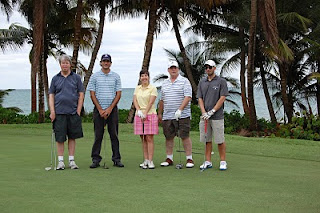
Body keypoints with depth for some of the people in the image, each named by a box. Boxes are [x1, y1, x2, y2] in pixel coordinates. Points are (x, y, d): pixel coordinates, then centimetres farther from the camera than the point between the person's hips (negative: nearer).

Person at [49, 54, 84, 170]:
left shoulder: (76, 77, 6)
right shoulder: (55, 78, 8)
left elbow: (81, 94, 5)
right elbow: (51, 95, 6)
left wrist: (78, 110, -4)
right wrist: (52, 111, -4)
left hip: (73, 112, 0)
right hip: (59, 112, 0)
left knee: (72, 137, 6)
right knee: (60, 138, 1)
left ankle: (71, 160, 13)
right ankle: (60, 161, 8)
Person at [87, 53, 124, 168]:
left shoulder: (116, 77, 6)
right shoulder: (94, 76, 5)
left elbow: (118, 94, 2)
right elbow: (92, 94, 1)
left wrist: (110, 109, -8)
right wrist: (100, 109, -7)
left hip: (112, 109, 1)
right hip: (98, 109, 0)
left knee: (114, 135, 2)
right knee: (98, 136, 1)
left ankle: (116, 159, 7)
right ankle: (96, 160, 5)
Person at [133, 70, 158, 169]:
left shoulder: (153, 88, -1)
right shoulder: (137, 88, 14)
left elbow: (151, 102, -9)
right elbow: (135, 100, 5)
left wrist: (145, 114, -15)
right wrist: (139, 111, -11)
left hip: (150, 114, -4)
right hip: (139, 115, 4)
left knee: (149, 138, -7)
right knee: (143, 139, 4)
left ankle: (150, 161, -7)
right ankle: (145, 160, 7)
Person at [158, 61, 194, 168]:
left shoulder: (184, 81, -2)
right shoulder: (165, 83, 16)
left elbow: (188, 97, -11)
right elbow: (162, 100, 22)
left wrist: (180, 109, -20)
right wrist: (159, 113, 20)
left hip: (182, 115, -5)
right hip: (167, 116, 5)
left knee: (185, 136, -5)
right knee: (168, 137, 7)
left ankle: (189, 159, 1)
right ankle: (169, 158, 16)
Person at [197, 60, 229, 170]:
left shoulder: (221, 81, -2)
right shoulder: (202, 82, 11)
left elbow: (222, 98, -8)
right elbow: (200, 98, 8)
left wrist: (212, 111, -13)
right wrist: (204, 113, -6)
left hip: (217, 116, -4)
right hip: (205, 117, 4)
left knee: (220, 140, -2)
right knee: (207, 140, 8)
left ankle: (223, 162, 8)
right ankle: (208, 162, 14)